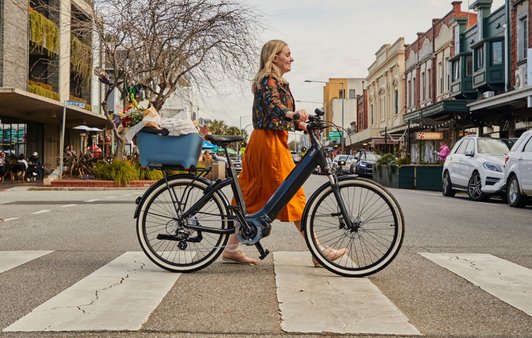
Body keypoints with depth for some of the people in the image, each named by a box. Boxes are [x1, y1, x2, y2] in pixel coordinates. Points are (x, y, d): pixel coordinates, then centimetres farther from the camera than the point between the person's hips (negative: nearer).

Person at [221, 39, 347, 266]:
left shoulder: (277, 82, 23)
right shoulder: (269, 79, -9)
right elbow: (273, 106, -28)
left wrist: (301, 124, 8)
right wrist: (294, 114, -46)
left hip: (263, 142, 10)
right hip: (269, 142, -10)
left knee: (251, 196, 10)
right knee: (293, 195, -8)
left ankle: (231, 248, 14)